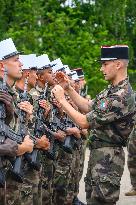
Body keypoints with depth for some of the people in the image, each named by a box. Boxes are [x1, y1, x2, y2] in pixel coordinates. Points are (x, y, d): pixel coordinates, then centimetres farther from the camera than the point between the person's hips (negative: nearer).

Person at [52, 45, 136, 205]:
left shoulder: (121, 96, -23)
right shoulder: (111, 90, 9)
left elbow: (84, 122, -21)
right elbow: (88, 107, 21)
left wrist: (61, 99, -12)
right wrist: (68, 88, 10)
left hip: (108, 157, -10)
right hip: (97, 153, 10)